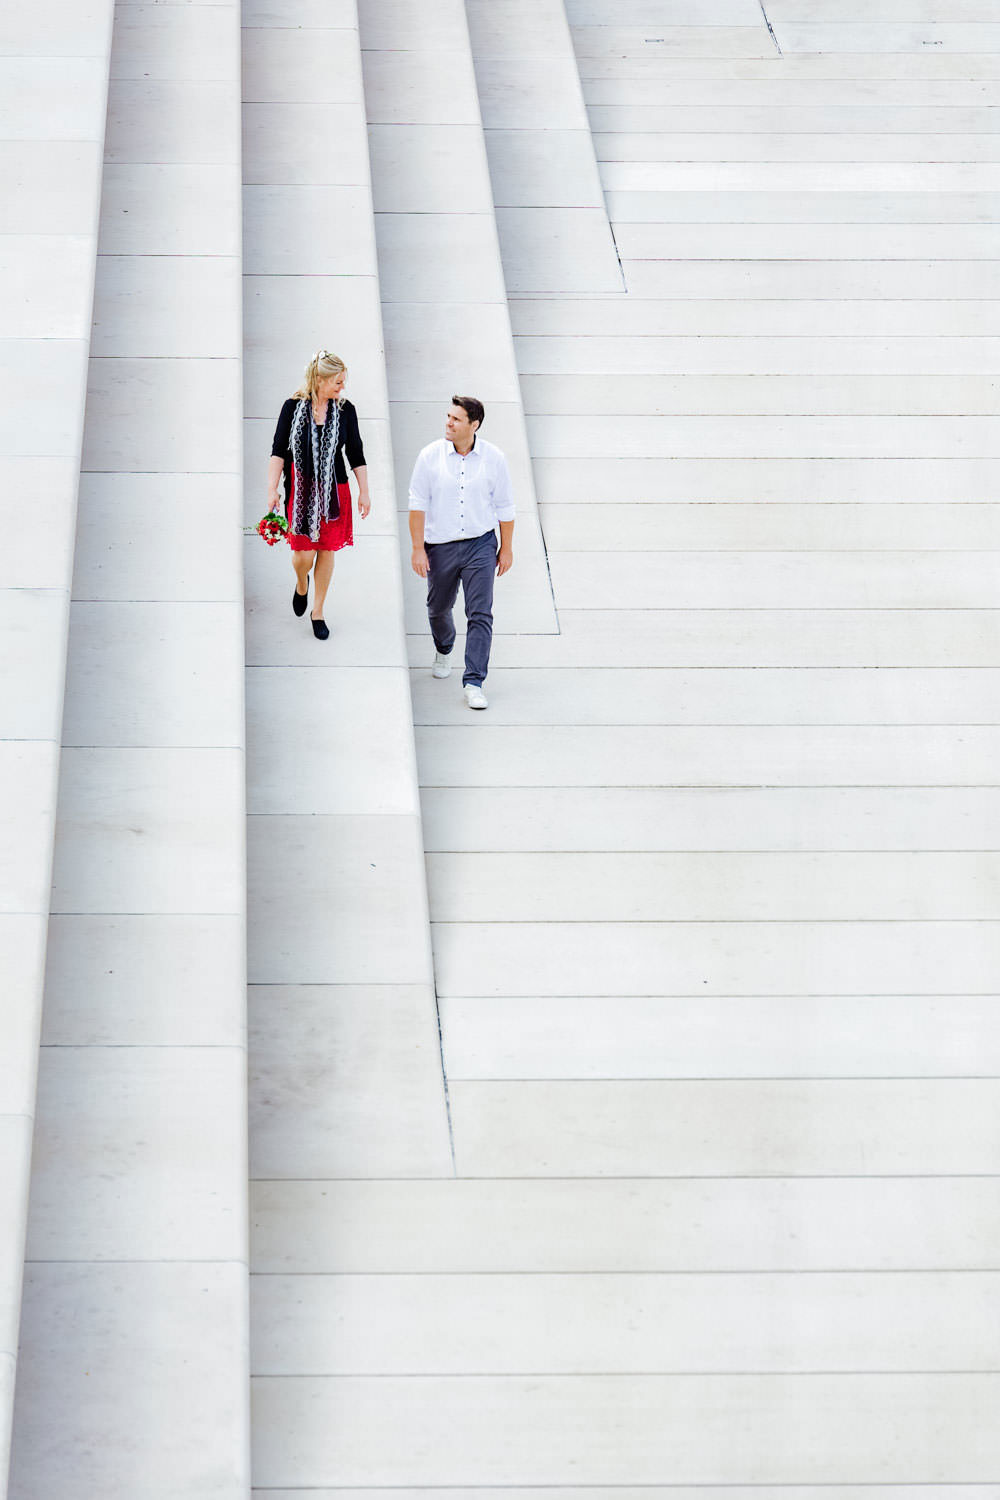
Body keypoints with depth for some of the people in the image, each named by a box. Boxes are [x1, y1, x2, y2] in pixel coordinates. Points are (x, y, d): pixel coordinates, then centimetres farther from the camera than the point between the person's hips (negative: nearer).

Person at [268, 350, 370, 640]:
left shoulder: (345, 410, -1)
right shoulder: (293, 407, -6)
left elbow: (356, 455, 5)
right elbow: (279, 452, -4)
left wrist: (363, 493, 4)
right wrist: (272, 489, -10)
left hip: (334, 490, 2)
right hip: (301, 490, -2)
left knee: (327, 551, 7)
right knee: (304, 553, -4)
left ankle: (318, 611, 22)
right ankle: (301, 584, 32)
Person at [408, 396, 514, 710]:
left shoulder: (493, 458, -4)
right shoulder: (430, 456, -6)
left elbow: (504, 506, 5)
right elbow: (418, 504, -4)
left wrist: (507, 548, 7)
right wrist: (418, 549, -8)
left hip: (480, 545, -1)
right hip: (440, 545, 1)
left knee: (480, 614, -10)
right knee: (439, 608, 18)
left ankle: (474, 683, -9)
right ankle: (443, 650, 50)